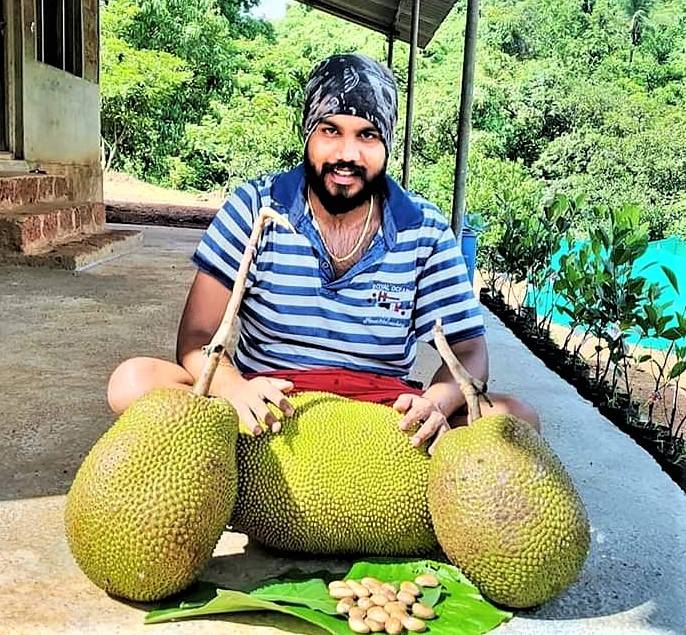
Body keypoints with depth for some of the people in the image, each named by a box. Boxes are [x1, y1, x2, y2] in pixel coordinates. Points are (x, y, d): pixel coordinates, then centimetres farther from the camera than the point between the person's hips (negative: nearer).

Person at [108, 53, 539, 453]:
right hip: (270, 408, 0)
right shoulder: (255, 207, -3)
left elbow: (469, 352, 0)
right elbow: (197, 336, -7)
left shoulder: (427, 231, -1)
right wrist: (235, 389, -31)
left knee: (515, 419, -23)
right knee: (134, 381, -24)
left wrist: (437, 401, -25)